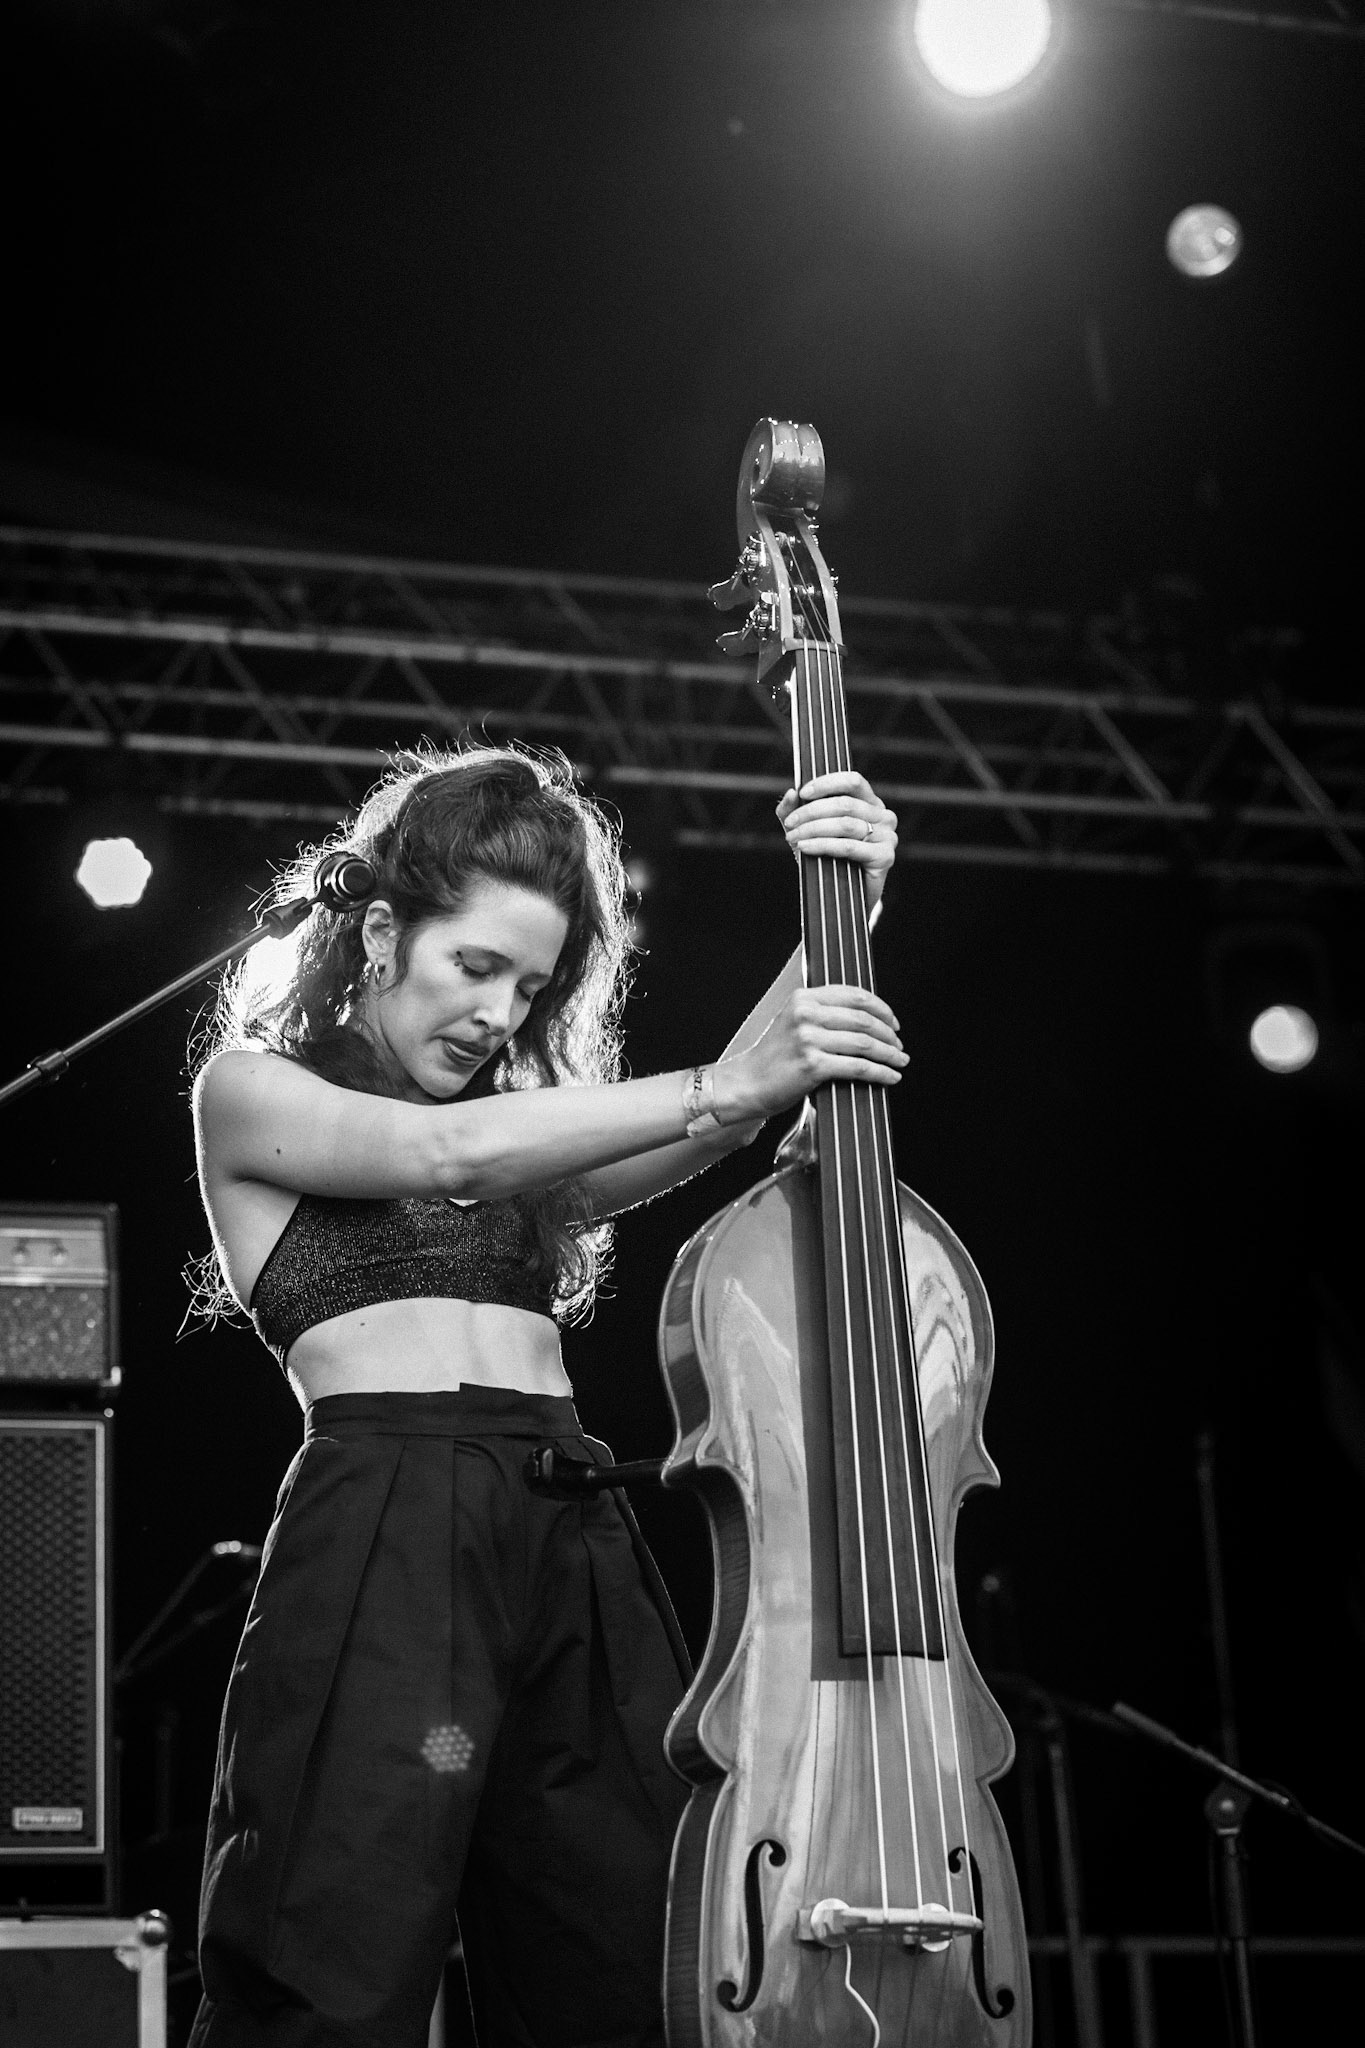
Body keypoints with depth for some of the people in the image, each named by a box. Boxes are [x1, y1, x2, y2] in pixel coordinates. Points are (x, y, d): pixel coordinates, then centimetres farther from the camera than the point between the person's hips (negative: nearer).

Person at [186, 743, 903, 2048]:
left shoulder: (528, 1137, 25)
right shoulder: (251, 1089, 11)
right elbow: (440, 1153, -8)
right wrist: (718, 1089, -14)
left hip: (574, 1549, 5)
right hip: (384, 1538, -5)